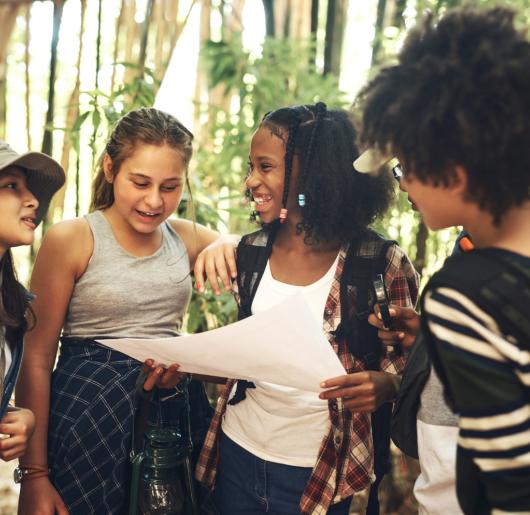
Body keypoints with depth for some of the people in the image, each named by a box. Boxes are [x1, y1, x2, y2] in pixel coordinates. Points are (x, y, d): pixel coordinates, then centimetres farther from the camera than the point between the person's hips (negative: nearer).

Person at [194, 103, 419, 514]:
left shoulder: (379, 262, -13)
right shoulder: (251, 252, 0)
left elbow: (407, 363, -4)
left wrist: (382, 385, -25)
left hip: (317, 471, -4)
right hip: (238, 452, 4)